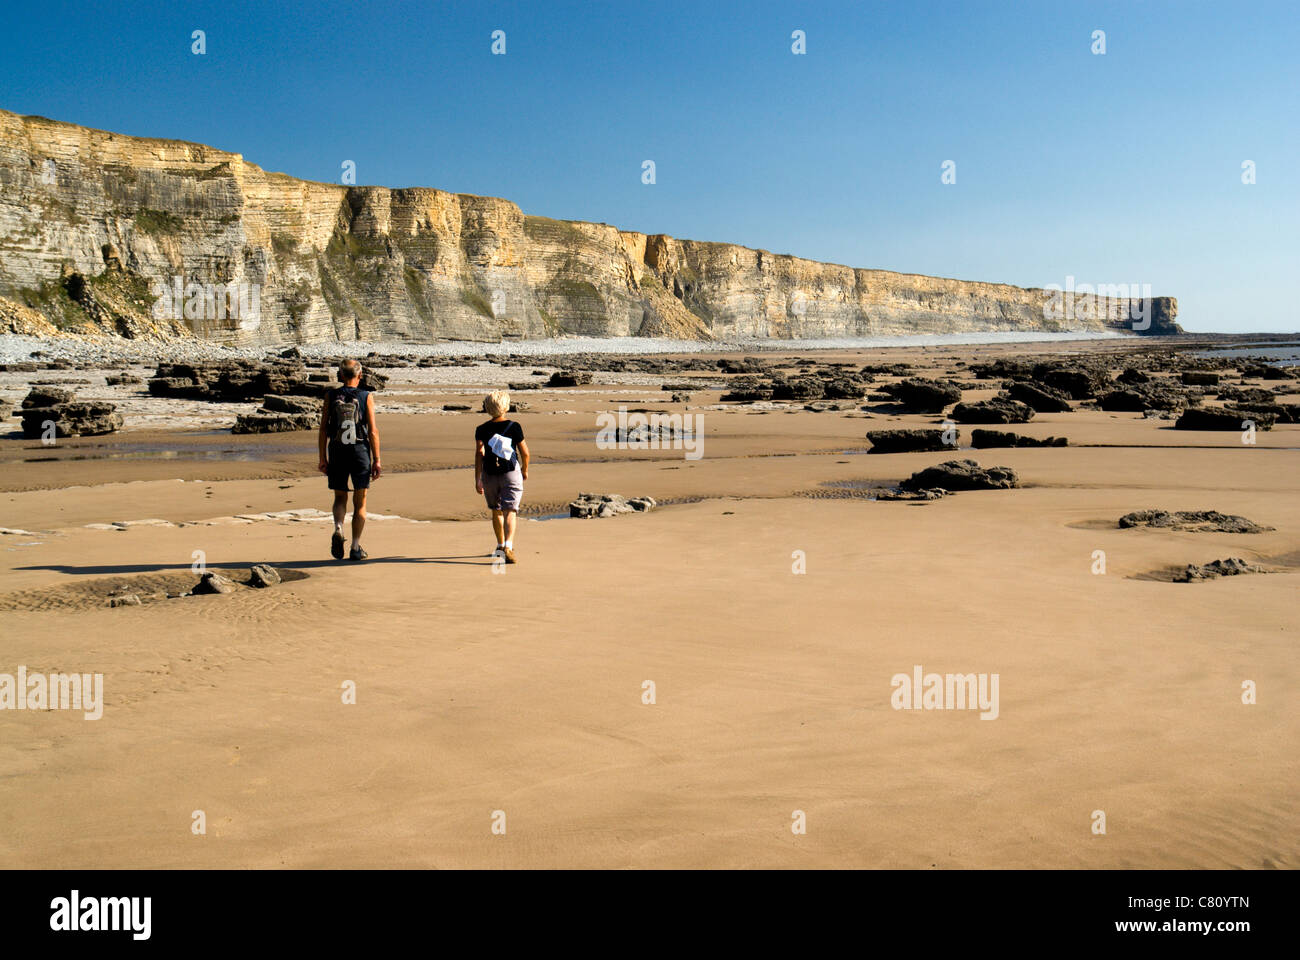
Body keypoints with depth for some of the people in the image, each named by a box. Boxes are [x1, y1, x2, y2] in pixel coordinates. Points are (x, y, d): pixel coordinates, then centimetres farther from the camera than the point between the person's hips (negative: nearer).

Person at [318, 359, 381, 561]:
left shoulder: (331, 396, 2)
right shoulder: (366, 397, -3)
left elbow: (323, 429, 1)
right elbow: (373, 431, -6)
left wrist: (323, 458, 6)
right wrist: (376, 460, -2)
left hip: (337, 453, 2)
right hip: (360, 452, -1)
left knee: (340, 498, 17)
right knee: (360, 503, 8)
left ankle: (338, 529, -11)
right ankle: (356, 548, 6)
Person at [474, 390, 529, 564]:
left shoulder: (481, 430, -2)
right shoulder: (514, 427, -5)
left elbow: (479, 453, -10)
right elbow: (524, 452, -3)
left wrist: (477, 479, -11)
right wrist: (525, 469, 15)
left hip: (490, 476, 2)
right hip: (511, 474, -2)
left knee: (496, 510, 20)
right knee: (510, 511, -7)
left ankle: (500, 546, 34)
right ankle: (508, 546, -27)